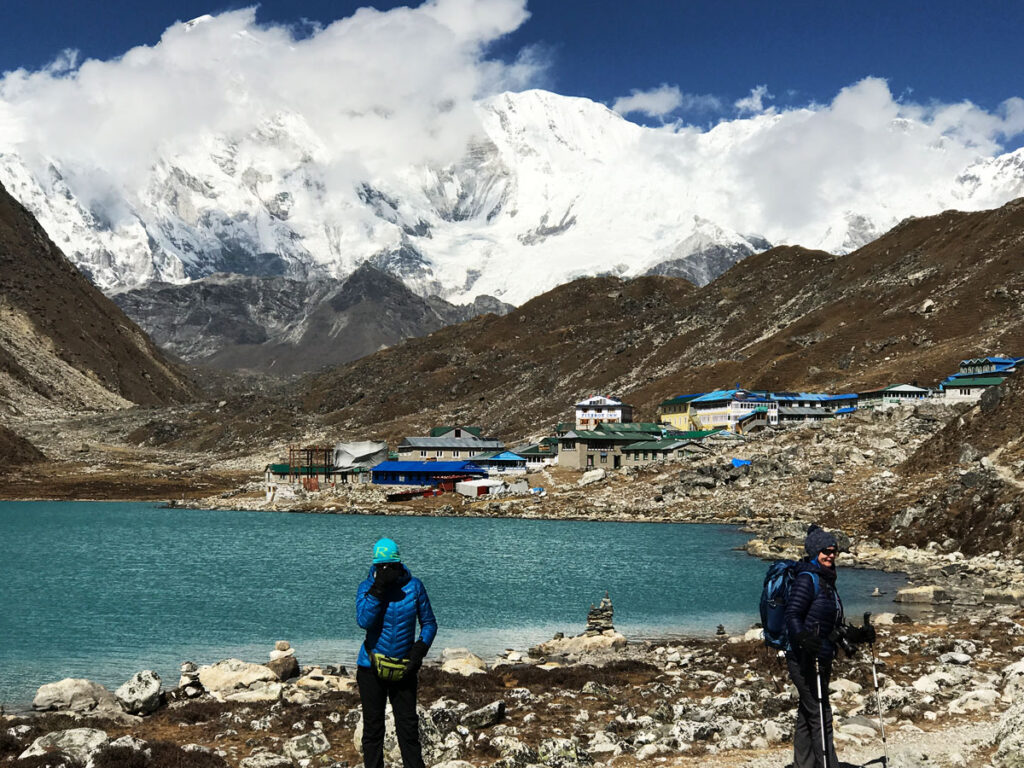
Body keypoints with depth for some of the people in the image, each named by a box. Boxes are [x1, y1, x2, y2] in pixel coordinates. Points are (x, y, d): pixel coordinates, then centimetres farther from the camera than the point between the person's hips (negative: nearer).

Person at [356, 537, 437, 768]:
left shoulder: (413, 586, -4)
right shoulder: (366, 587, -6)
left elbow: (429, 623, 3)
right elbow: (363, 620, -23)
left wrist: (420, 649, -12)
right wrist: (378, 589, -28)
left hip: (403, 669, 1)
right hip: (371, 667, 0)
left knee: (408, 727, 5)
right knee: (373, 727, 8)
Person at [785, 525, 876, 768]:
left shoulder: (826, 580, 16)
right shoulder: (807, 579, -13)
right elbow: (792, 615, -22)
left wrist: (858, 634, 13)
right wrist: (804, 638, -39)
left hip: (820, 661, 10)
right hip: (804, 660, -10)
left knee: (807, 717, 14)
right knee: (820, 718, -8)